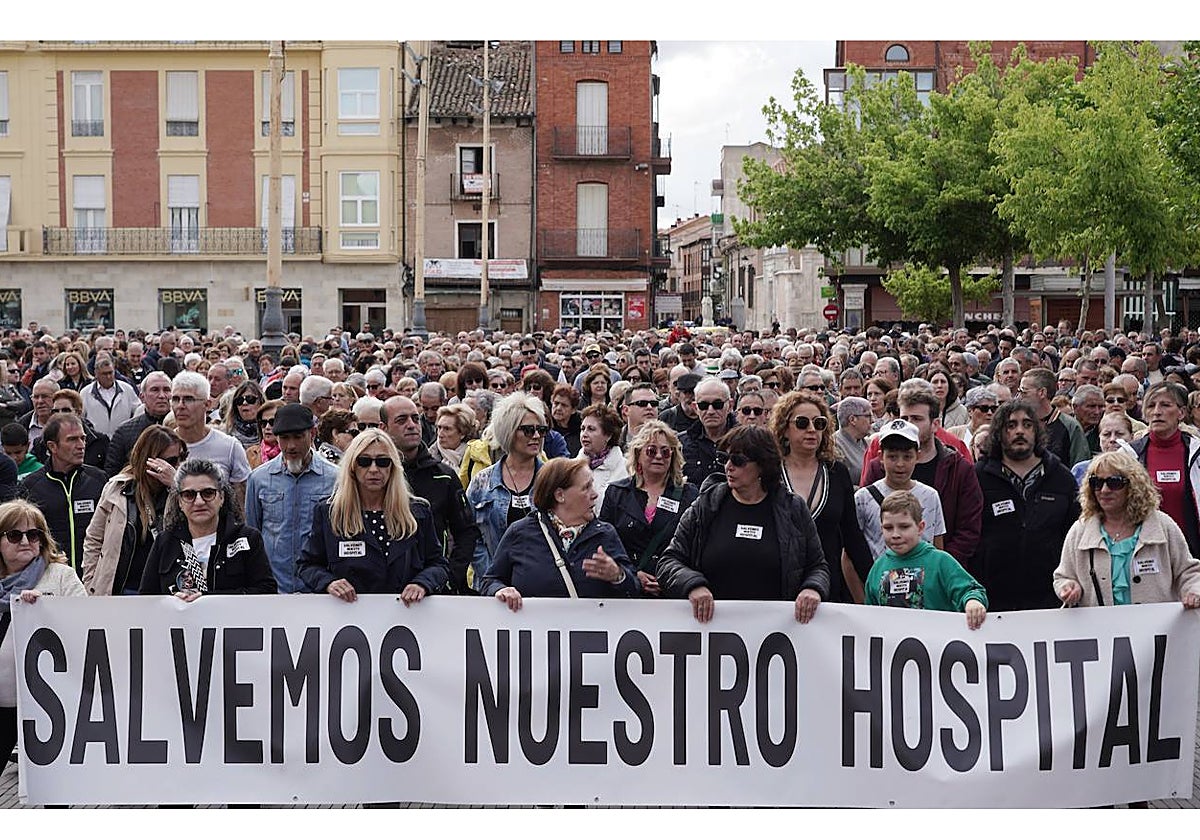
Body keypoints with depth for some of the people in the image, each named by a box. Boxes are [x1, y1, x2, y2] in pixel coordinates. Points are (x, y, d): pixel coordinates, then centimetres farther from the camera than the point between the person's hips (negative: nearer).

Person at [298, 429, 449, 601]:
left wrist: (422, 584, -9)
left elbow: (438, 565, 11)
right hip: (347, 613, -1)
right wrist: (328, 582, -7)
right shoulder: (327, 513, 8)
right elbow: (308, 565, 13)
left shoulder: (418, 512, 9)